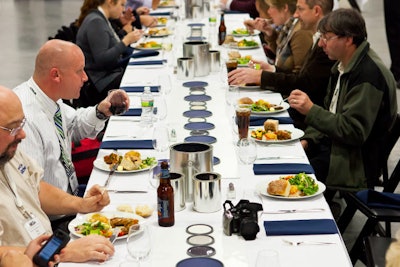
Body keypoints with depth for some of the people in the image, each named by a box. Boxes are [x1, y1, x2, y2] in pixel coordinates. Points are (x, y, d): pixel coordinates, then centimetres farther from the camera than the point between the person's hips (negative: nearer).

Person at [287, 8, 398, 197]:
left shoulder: (369, 74, -21)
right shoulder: (343, 65, 10)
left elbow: (355, 132, -24)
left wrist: (311, 110, -24)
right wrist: (307, 140, 3)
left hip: (357, 163, -9)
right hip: (331, 143, 9)